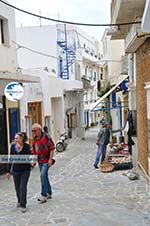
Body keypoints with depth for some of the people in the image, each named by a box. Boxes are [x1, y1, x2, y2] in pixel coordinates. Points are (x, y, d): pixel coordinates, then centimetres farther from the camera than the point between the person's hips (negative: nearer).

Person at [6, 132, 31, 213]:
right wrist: (8, 171, 7)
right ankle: (19, 200, 38)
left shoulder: (26, 146, -10)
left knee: (23, 187, -5)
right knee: (17, 187, 14)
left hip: (25, 170, -3)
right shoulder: (13, 146, -1)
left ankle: (23, 205, 5)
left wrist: (20, 149, -25)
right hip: (15, 170, 3)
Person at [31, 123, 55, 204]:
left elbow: (52, 148, -12)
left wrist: (50, 159, -16)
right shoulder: (35, 139, 8)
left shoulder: (46, 137, -13)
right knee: (44, 176, 14)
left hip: (46, 160, -7)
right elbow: (33, 151, 16)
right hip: (40, 161, 7)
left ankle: (43, 195, -9)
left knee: (43, 175, -16)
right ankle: (49, 193, 28)